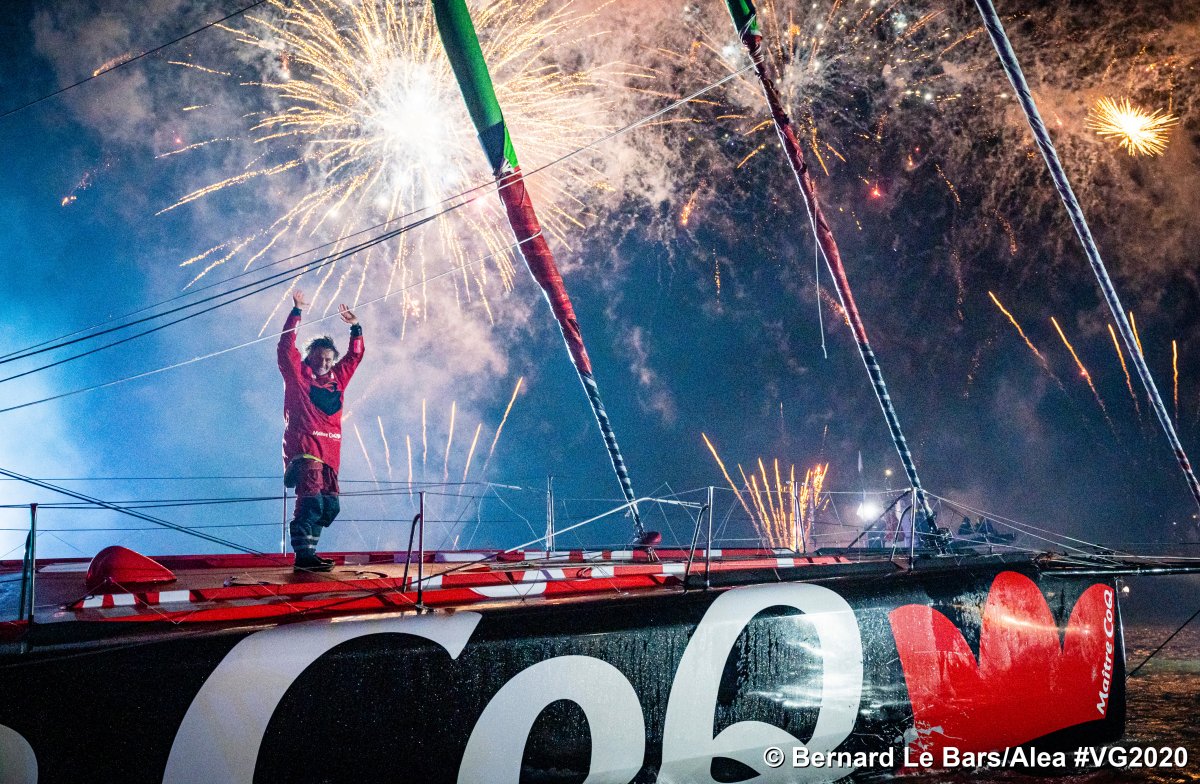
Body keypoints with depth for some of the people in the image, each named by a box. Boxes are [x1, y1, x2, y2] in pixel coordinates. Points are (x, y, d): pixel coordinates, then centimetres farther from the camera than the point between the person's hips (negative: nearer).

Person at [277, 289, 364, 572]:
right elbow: (286, 347, -6)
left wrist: (355, 327, 22)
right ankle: (303, 554, -18)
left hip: (329, 452, 7)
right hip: (304, 448, -7)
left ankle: (307, 551, 15)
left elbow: (354, 356, 29)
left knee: (330, 505, 6)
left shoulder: (337, 378, 18)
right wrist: (296, 313, -9)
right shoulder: (298, 375, 3)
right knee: (311, 499, -18)